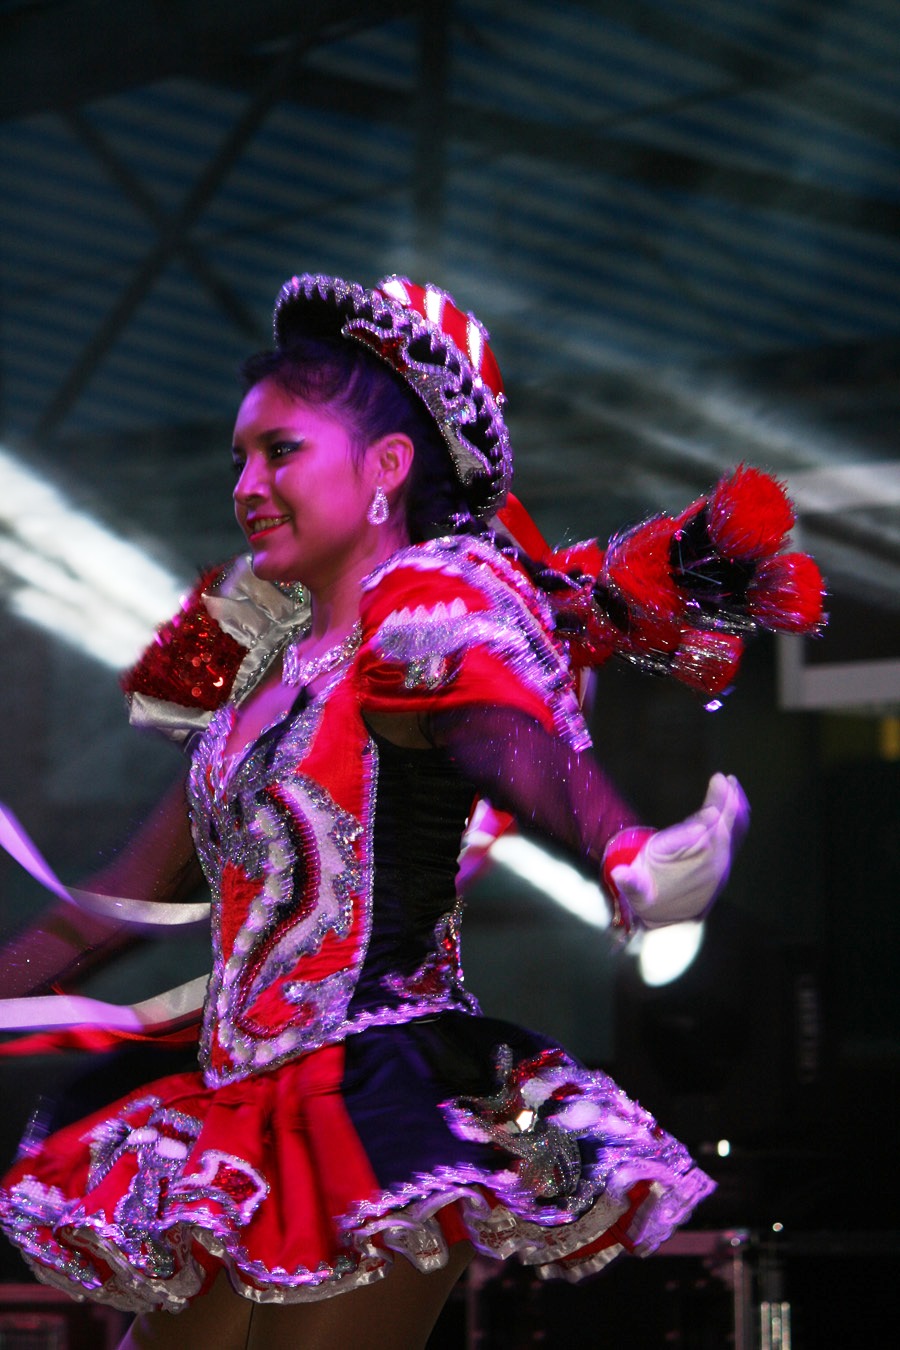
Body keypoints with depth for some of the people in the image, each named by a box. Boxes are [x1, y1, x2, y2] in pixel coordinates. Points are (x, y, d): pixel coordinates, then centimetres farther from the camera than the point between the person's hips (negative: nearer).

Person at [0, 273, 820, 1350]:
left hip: (378, 1098, -8)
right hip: (242, 1119, 8)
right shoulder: (267, 661, 18)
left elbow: (520, 748, -29)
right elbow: (142, 886, 24)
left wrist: (628, 860, -50)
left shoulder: (427, 618, -7)